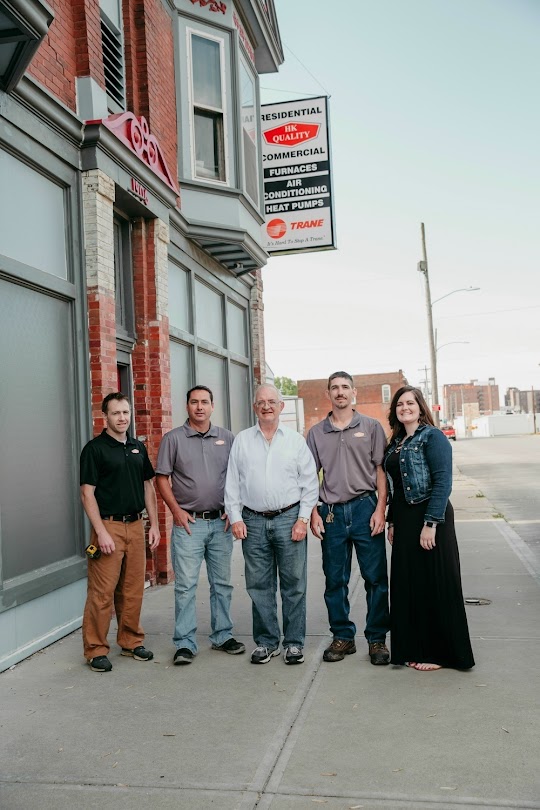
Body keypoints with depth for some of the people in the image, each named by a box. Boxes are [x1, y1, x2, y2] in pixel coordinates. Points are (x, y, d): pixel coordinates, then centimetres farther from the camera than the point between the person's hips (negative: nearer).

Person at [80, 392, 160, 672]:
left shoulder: (139, 448, 12)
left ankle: (131, 641, 24)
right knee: (102, 591, -4)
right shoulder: (95, 449, -6)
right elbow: (87, 494, -9)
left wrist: (154, 524, 10)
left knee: (133, 589, 11)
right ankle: (95, 650, 7)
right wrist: (101, 532, -15)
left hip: (136, 526, 6)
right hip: (108, 525, -6)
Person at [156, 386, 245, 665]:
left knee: (222, 583, 12)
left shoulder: (226, 438, 7)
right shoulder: (173, 439, -1)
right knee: (186, 585, -2)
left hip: (220, 522, 3)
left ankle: (222, 636, 25)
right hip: (188, 523, -3)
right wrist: (177, 511, -8)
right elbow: (162, 479, 0)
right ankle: (185, 643, 7)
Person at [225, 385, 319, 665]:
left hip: (289, 518, -1)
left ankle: (294, 642, 15)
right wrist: (235, 518, 0)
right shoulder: (242, 440, 8)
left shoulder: (296, 440, 5)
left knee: (294, 584, 3)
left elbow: (310, 482, 4)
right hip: (253, 521, 1)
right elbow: (232, 482, 8)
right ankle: (266, 642, 19)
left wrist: (303, 519, -4)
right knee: (259, 585, 7)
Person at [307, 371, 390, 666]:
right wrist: (314, 513, 2)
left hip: (365, 508, -2)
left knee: (376, 577, 1)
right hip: (331, 513, 2)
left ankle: (377, 639, 13)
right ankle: (343, 637, 22)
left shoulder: (371, 427, 4)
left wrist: (380, 509, -7)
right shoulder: (316, 432, 8)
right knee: (335, 580, 8)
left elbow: (381, 471, 2)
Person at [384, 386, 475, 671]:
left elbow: (443, 481, -16)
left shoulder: (432, 437, -9)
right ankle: (416, 648, 24)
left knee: (435, 585, 0)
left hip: (429, 518, -8)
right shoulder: (396, 442, 14)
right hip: (404, 520, 8)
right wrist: (392, 521, 13)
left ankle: (439, 652, 13)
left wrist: (431, 523, -21)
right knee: (408, 585, 12)